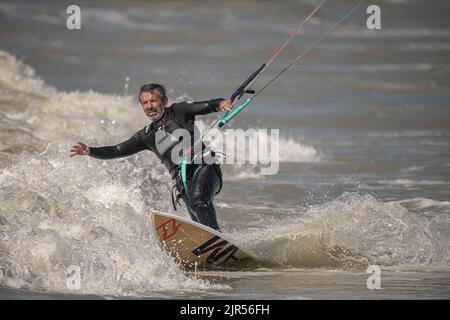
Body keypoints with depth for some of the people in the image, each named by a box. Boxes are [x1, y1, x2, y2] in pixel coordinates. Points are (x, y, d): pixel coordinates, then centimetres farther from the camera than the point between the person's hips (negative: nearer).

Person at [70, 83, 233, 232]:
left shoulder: (178, 112, 9)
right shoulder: (146, 136, 20)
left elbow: (207, 106, 0)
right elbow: (116, 151, 18)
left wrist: (220, 104, -23)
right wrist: (89, 151, 4)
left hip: (204, 169, -6)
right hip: (183, 181, 6)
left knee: (197, 201, -34)